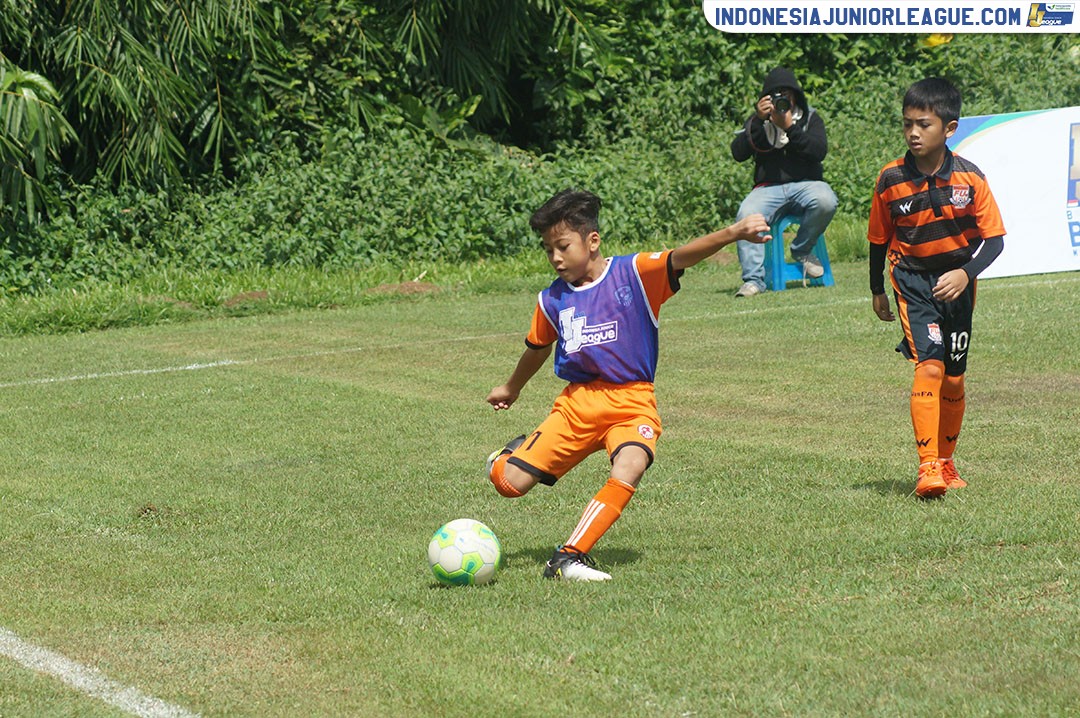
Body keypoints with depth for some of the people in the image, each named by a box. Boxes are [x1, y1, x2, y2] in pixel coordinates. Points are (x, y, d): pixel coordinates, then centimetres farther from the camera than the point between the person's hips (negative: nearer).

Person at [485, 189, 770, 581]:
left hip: (631, 403, -4)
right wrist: (511, 388, 43)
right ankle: (514, 454, 35)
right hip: (577, 403, 4)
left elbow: (680, 257, -21)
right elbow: (538, 348, 27)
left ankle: (569, 557, -31)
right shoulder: (552, 300, 8)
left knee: (630, 468, -34)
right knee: (510, 483, -3)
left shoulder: (634, 273, -5)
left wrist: (733, 233, -36)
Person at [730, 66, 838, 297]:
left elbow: (819, 151, -7)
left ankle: (802, 251, -8)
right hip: (769, 187, 0)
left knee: (825, 201, -35)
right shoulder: (757, 121, 15)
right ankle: (753, 279, -32)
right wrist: (758, 120, -12)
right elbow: (738, 153, -2)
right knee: (746, 215, -32)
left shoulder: (810, 118, 12)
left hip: (805, 183, 0)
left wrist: (789, 127, -16)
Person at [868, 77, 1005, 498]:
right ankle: (927, 468, -23)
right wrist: (877, 291, 13)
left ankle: (946, 462, 31)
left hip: (956, 285, 2)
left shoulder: (969, 179, -11)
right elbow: (879, 239, 5)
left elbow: (993, 239, -8)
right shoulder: (891, 181, -10)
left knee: (954, 379, 12)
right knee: (929, 367, -20)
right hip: (912, 281, -2)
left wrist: (965, 274, -24)